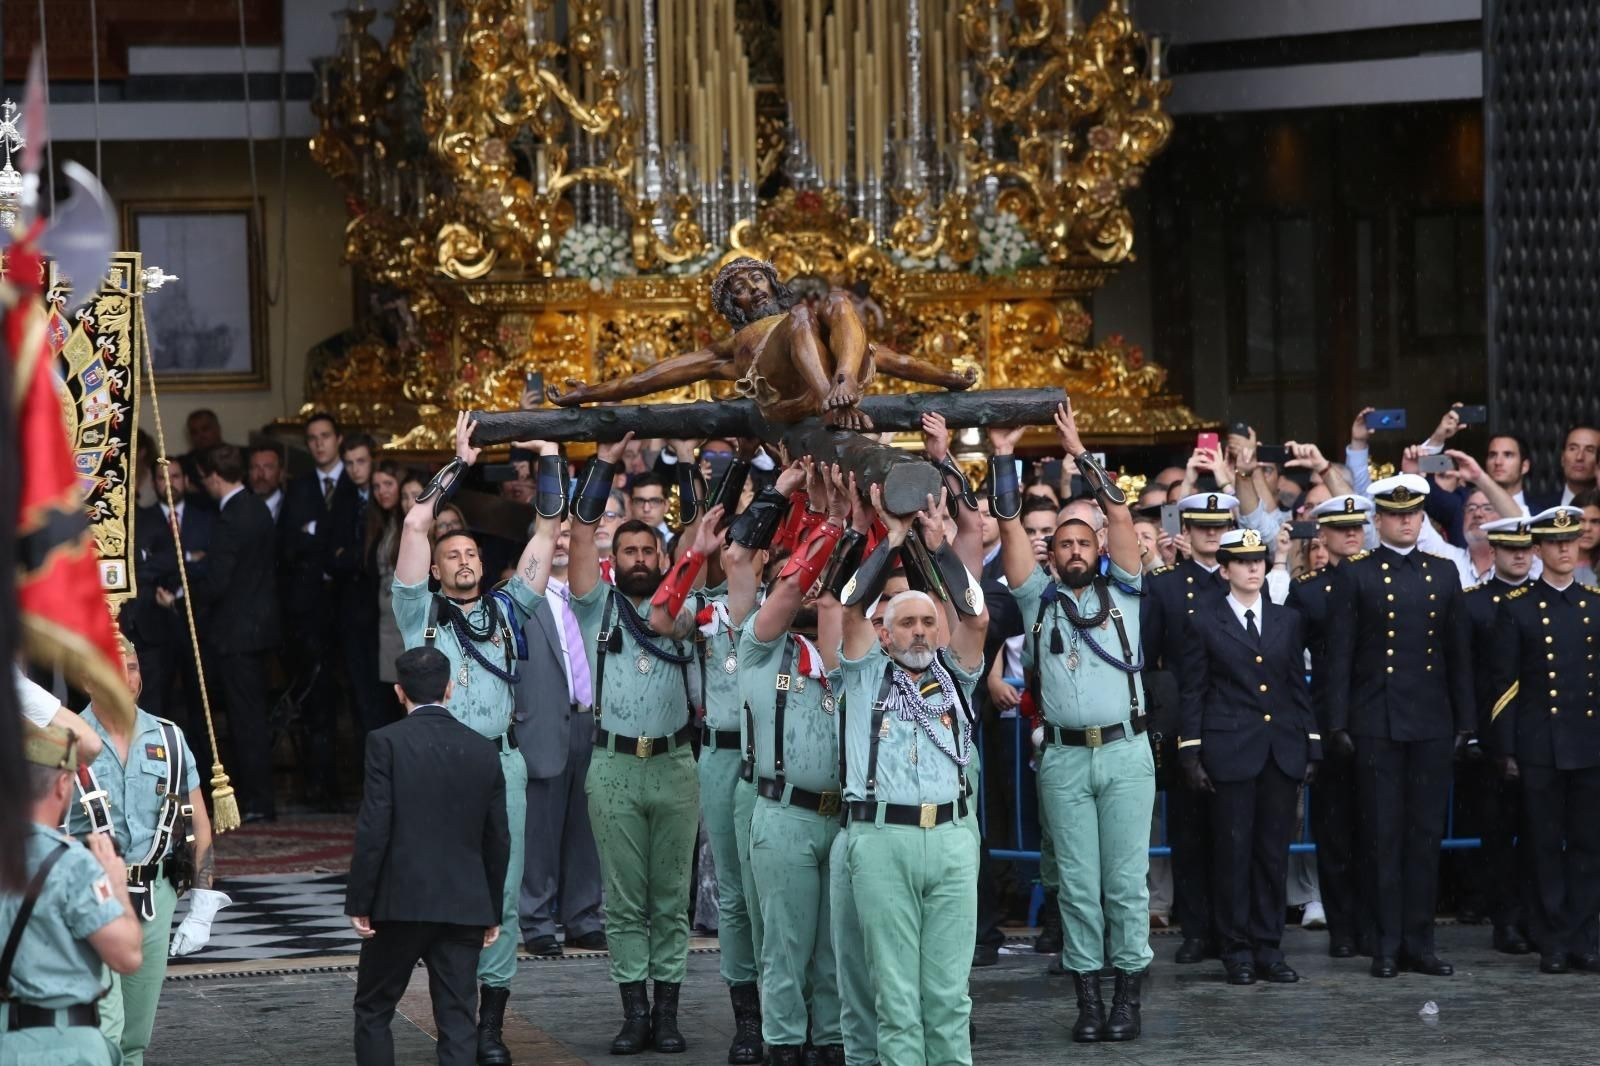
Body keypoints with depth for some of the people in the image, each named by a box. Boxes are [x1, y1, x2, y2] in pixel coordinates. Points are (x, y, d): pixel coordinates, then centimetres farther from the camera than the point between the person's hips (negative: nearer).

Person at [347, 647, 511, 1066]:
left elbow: (373, 830, -12)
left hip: (400, 904, -3)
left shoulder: (386, 743, -8)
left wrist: (358, 903, -5)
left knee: (373, 1011, 11)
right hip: (465, 906, 3)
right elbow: (498, 840, 9)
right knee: (456, 1017, 4)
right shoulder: (483, 751, 5)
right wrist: (492, 913, 18)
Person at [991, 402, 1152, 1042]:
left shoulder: (1121, 591, 11)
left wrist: (1079, 452, 4)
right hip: (1063, 757, 1)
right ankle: (1087, 999, 5)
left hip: (1125, 752, -1)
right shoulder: (1039, 598, 12)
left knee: (1126, 882, 0)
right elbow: (1010, 525, 7)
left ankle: (1129, 997, 4)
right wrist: (1002, 456, 6)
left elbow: (1120, 516, 3)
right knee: (1077, 885, 1)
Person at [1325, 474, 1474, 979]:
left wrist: (1465, 720, 7)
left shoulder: (1443, 573, 11)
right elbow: (1339, 654, -1)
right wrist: (1338, 723, -6)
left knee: (1426, 834, 5)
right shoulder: (1356, 575, 1)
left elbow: (1459, 652, 11)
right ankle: (1388, 942, 5)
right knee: (1382, 836, 0)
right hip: (1376, 724, -3)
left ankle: (1419, 941, 9)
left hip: (1432, 726, 3)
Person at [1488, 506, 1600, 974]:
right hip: (1540, 749, -2)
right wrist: (1507, 750, -5)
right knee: (1546, 846, 1)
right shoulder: (1516, 607, 2)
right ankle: (1553, 943, 7)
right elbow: (1503, 683, 0)